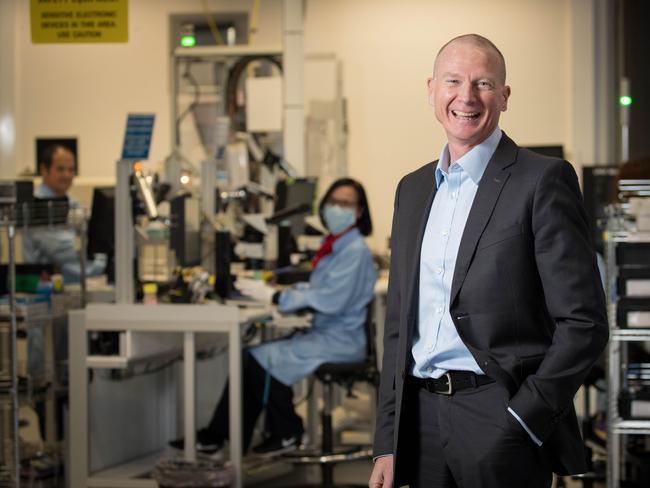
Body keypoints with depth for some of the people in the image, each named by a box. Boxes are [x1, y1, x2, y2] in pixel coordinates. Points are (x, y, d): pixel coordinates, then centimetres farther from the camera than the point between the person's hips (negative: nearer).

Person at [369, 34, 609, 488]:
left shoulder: (544, 180, -6)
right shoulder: (412, 189, 13)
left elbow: (584, 322, -9)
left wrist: (523, 420, -13)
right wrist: (388, 445, 10)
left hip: (502, 418, -6)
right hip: (421, 421, 6)